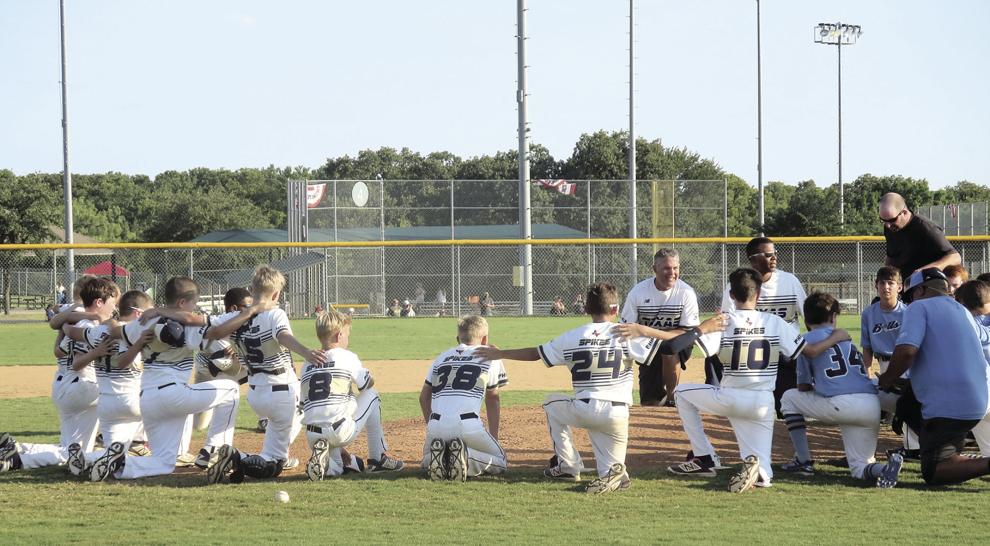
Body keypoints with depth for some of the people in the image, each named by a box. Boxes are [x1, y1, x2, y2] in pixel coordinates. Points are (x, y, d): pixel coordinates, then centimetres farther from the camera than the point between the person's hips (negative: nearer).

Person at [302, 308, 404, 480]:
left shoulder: (307, 364, 14)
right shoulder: (347, 357, 1)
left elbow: (304, 404, 15)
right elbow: (368, 384, 15)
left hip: (313, 436, 5)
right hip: (341, 432, -5)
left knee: (334, 469, 32)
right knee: (372, 396, 21)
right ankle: (378, 457, 20)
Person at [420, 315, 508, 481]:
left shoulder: (442, 357, 25)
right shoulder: (490, 355, 15)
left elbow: (424, 397, 27)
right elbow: (492, 400, 21)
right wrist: (494, 438, 27)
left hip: (437, 425, 4)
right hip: (468, 424, -3)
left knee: (427, 461, 31)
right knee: (500, 463, 15)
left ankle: (437, 454, -6)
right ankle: (465, 456, -15)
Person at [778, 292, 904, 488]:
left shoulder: (809, 339, 11)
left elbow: (804, 388, 12)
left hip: (840, 405, -5)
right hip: (873, 409, 5)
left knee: (789, 398, 21)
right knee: (859, 468, 14)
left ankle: (804, 462, 15)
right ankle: (887, 467, -21)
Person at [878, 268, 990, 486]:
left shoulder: (919, 307, -2)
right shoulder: (964, 312, 22)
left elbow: (906, 351, -18)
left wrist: (888, 379, 0)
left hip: (947, 406, -8)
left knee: (933, 473, -1)